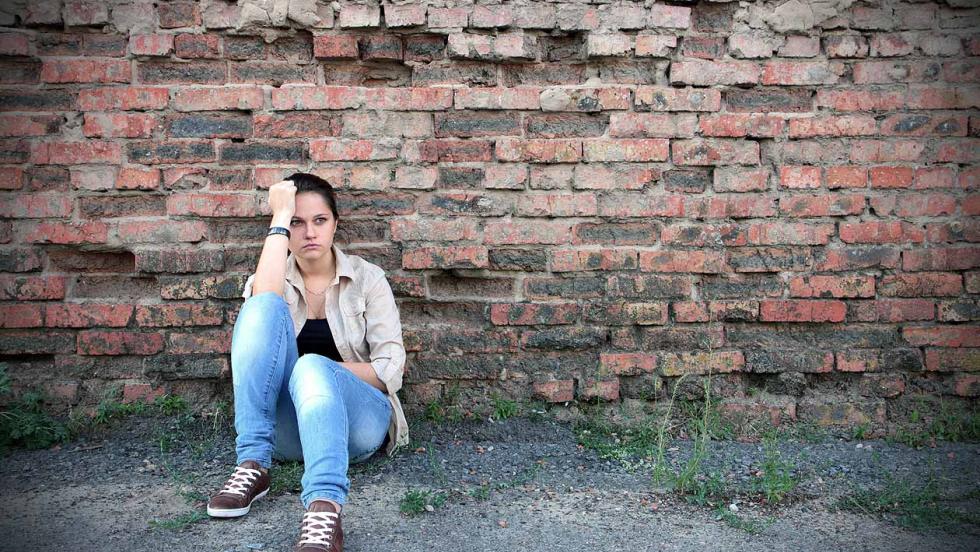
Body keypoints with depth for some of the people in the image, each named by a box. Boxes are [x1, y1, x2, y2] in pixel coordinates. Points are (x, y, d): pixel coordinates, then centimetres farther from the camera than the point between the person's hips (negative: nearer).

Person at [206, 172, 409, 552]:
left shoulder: (367, 278, 5)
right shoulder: (274, 280, 10)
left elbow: (390, 368, -5)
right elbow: (263, 304, -19)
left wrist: (317, 372, -12)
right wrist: (279, 219, -15)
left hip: (358, 419, -1)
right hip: (286, 427, 2)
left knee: (311, 367, -36)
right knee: (265, 307, -22)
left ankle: (325, 509, -55)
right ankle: (252, 466, -29)